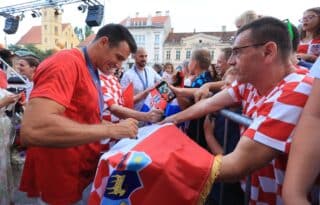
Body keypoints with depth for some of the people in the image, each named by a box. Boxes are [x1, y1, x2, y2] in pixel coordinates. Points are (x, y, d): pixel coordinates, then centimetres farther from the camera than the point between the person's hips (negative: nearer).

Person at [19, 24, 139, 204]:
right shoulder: (66, 63, -21)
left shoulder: (91, 72, 8)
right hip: (64, 182, -8)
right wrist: (111, 130, -29)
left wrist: (117, 128, 2)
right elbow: (33, 130, -35)